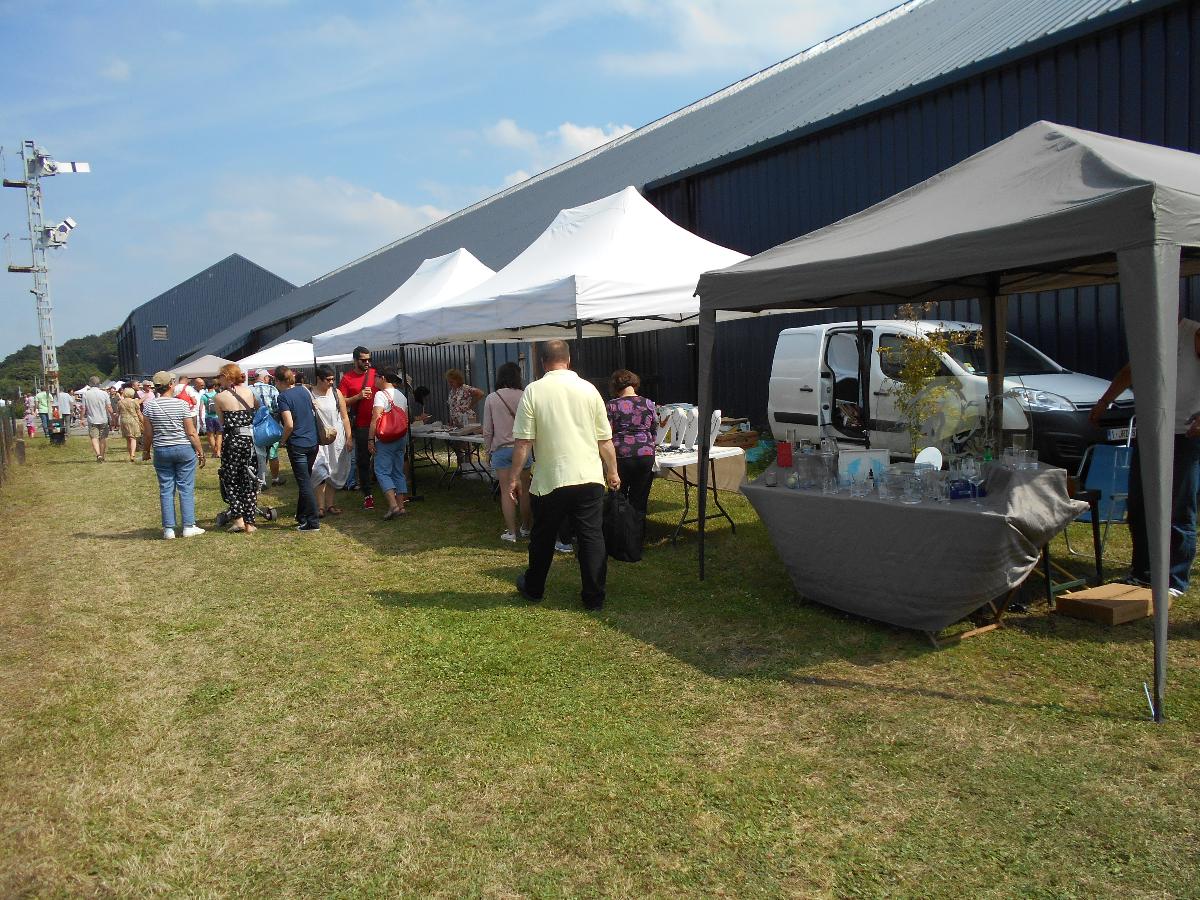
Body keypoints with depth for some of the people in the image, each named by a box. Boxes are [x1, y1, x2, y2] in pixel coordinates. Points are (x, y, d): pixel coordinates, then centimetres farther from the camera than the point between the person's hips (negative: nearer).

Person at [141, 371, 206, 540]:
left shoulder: (149, 405, -4)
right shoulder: (182, 404, -10)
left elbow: (148, 433, 0)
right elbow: (191, 433, -9)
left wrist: (146, 450, 15)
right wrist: (200, 451, 0)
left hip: (161, 451, 2)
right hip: (184, 450, -2)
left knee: (166, 489, 8)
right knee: (186, 488, 4)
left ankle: (169, 529, 10)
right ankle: (188, 527, 6)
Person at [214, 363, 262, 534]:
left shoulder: (219, 397, -4)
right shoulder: (249, 392, 3)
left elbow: (222, 422, 3)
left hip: (233, 441, -3)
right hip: (251, 440, 3)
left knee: (231, 481, 12)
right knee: (250, 482, 8)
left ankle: (238, 518, 2)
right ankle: (250, 523, 8)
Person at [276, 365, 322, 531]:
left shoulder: (284, 396, -14)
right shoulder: (304, 390, 6)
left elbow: (289, 425, -21)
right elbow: (314, 411, 16)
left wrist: (282, 441, -5)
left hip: (297, 445, -7)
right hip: (313, 441, 7)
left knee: (304, 483, -2)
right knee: (305, 479, 19)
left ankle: (313, 522, -1)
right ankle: (302, 516, 31)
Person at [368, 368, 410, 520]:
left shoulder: (381, 395, -11)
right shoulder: (402, 396, 14)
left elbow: (375, 419, -17)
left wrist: (370, 439, -15)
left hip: (385, 439, -8)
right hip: (401, 438, 8)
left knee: (382, 471, -6)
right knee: (398, 472, 11)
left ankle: (393, 505, -18)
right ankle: (401, 505, 11)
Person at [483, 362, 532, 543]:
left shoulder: (491, 398, -3)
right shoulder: (524, 396, -6)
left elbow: (487, 429, 0)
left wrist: (488, 450, 11)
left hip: (501, 449, 0)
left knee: (506, 491, 5)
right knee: (524, 490, 11)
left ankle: (511, 532, 7)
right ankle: (526, 528, 24)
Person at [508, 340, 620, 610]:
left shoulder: (533, 391, -6)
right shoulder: (588, 390, 2)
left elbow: (523, 442, -8)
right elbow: (605, 440, 5)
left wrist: (514, 477, 1)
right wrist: (612, 472, 17)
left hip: (550, 480, -1)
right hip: (589, 478, 1)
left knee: (543, 538, 15)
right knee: (592, 537, 6)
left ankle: (533, 588, 32)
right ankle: (594, 598, 10)